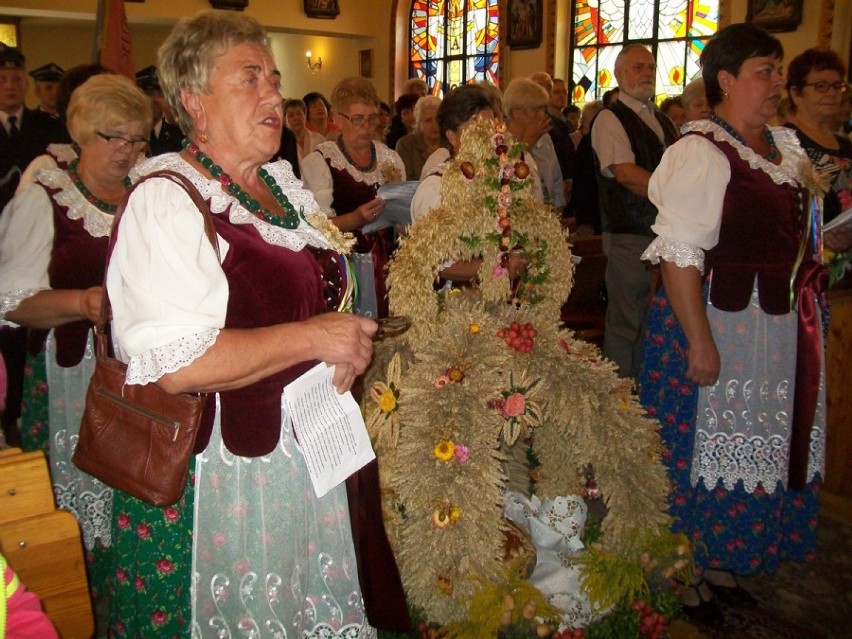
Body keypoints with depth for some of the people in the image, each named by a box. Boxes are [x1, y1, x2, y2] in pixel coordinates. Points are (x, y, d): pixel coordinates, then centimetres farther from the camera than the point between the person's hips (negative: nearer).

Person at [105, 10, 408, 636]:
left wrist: (350, 347, 5)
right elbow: (177, 364, -27)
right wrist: (313, 338, -22)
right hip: (215, 472, -7)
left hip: (307, 451, 7)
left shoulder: (283, 186, 9)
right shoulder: (166, 202, -16)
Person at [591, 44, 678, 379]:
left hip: (666, 231, 7)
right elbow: (625, 174, -18)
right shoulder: (610, 118, -5)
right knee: (625, 322, -2)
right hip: (630, 234, -7)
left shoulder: (663, 122, 19)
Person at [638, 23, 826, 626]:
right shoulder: (700, 151, -14)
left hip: (785, 327, 8)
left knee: (762, 448, 16)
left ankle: (719, 561, 34)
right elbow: (679, 254, -20)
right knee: (702, 448, 5)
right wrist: (699, 340, -24)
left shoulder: (787, 146, 11)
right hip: (719, 324, -8)